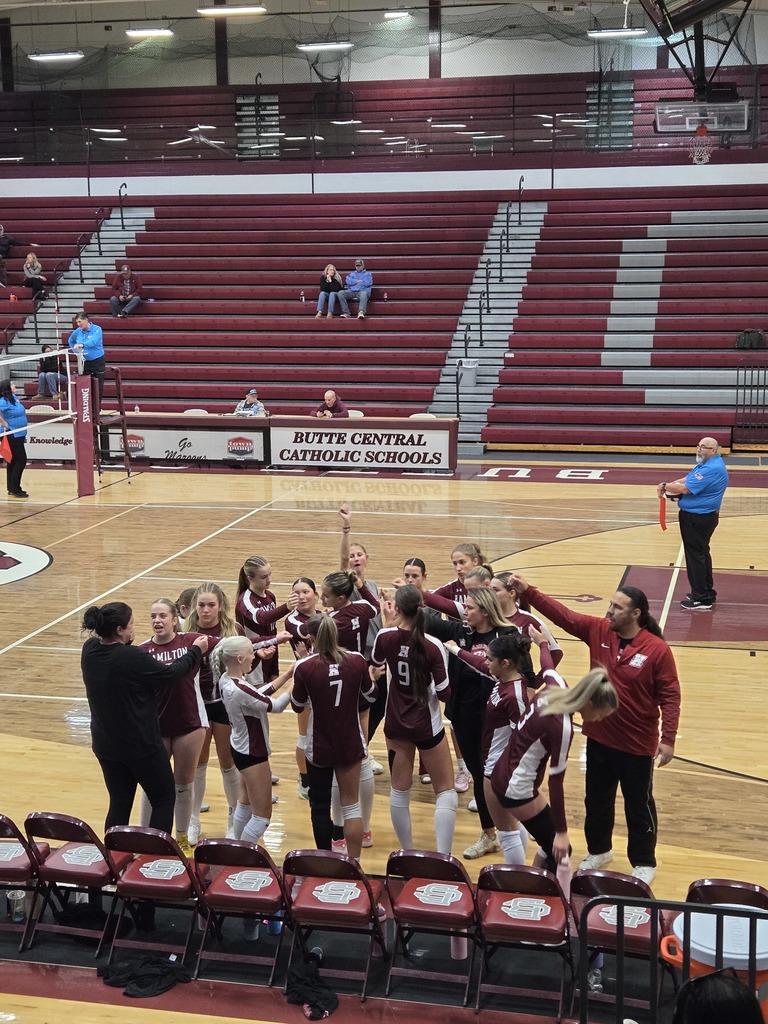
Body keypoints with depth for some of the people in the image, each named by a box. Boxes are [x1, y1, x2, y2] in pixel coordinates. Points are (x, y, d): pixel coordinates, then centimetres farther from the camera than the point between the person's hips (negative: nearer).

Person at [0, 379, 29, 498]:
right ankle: (14, 490, -2)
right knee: (21, 460, -7)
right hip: (12, 435, -9)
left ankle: (12, 489, 20)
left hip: (19, 435, 9)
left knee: (13, 461, 13)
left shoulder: (14, 398, 8)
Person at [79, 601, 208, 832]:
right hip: (141, 745, -7)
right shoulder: (132, 658, -27)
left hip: (105, 744, 7)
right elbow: (170, 673, -12)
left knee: (119, 804, 18)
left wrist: (126, 642, 14)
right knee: (164, 799, 12)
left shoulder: (89, 650, -7)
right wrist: (196, 650, 0)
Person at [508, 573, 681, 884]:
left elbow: (670, 696, -15)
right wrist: (528, 591, -17)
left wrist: (668, 739, -18)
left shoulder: (657, 649, -18)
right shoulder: (598, 631, -5)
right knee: (597, 799, 20)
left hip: (637, 744, -5)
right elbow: (562, 614, -8)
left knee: (639, 805, 11)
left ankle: (644, 863, 29)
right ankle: (598, 850, 41)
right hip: (599, 736, 5)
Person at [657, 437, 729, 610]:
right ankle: (707, 592, 33)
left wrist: (665, 486, -11)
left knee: (695, 556, -3)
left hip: (698, 519, -11)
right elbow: (687, 479, 12)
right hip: (700, 516, 11)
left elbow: (685, 488, -25)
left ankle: (701, 600, 3)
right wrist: (669, 485, -5)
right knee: (702, 554, 20)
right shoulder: (707, 463, 10)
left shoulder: (712, 469, -24)